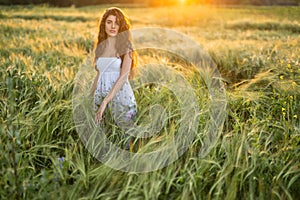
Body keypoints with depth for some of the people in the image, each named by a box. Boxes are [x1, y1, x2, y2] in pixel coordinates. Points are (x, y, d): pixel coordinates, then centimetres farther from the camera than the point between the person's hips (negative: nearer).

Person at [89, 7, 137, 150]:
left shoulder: (125, 46, -5)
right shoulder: (100, 46, 10)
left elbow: (123, 76, -14)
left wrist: (105, 102, -20)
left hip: (120, 95, -4)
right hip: (100, 94, 5)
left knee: (124, 138, 0)